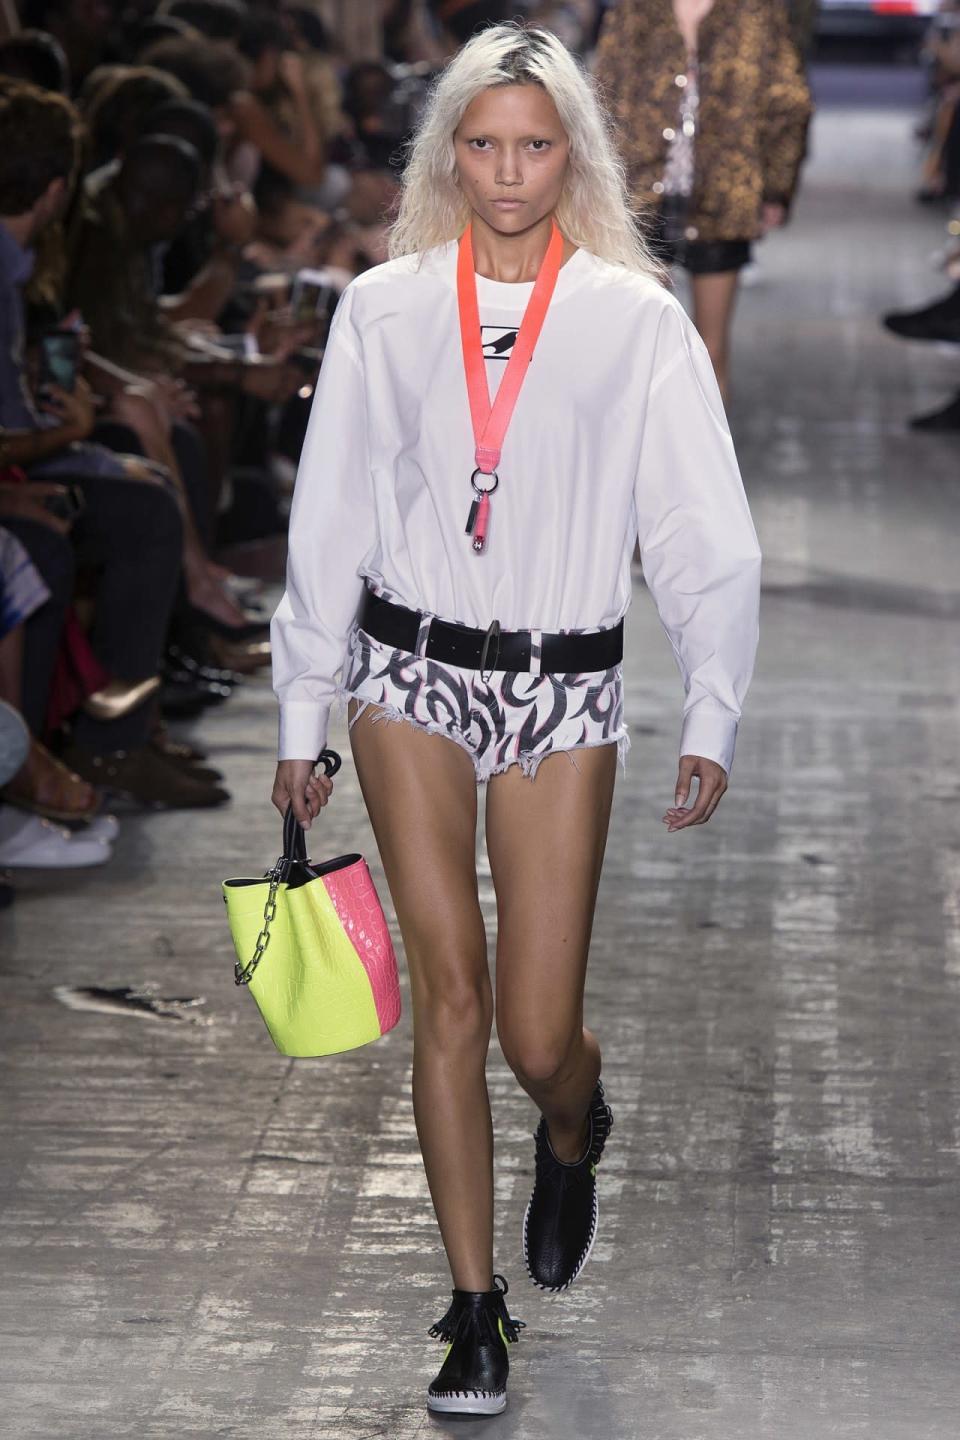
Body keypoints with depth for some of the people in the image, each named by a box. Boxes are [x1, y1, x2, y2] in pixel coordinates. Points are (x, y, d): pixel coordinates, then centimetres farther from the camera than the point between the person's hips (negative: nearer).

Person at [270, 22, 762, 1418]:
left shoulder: (635, 320, -2)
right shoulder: (383, 311, 3)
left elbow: (706, 538, 0)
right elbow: (329, 525, 7)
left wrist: (711, 721, -4)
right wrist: (303, 718, 8)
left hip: (565, 690, -1)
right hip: (413, 676, 1)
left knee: (538, 1038, -1)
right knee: (450, 993, -3)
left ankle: (572, 1139, 37)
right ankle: (477, 1310, 8)